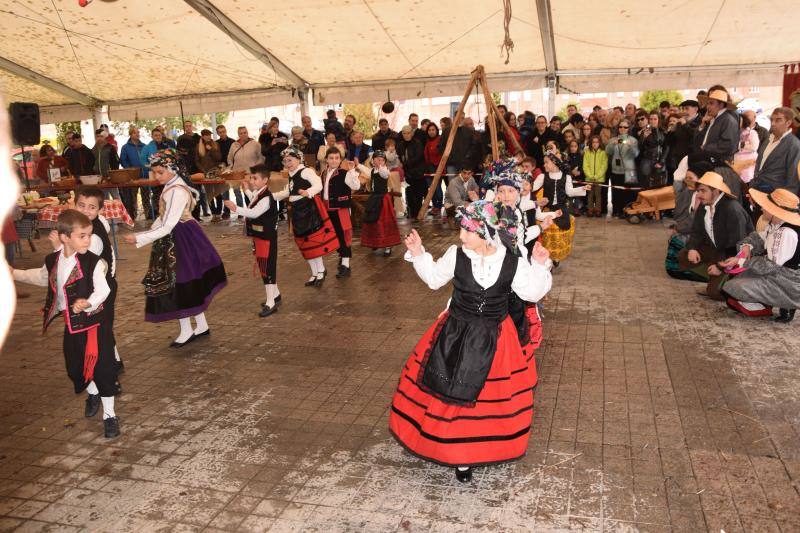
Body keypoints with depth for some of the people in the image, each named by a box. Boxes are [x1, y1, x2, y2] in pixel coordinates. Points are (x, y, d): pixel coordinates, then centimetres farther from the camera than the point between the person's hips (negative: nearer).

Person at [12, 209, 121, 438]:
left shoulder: (93, 262, -18)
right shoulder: (53, 261, -1)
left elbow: (102, 290, -20)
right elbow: (42, 277, 20)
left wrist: (88, 303, -38)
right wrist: (14, 274, 23)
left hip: (94, 321, -5)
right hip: (71, 323, 6)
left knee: (102, 368, -2)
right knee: (75, 366, 19)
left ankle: (109, 415, 14)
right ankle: (93, 394, 50)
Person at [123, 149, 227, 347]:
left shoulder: (176, 192, -23)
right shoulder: (172, 186, 8)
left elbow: (166, 226, -26)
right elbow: (163, 218, 15)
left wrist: (139, 238, -26)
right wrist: (149, 232, 6)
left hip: (179, 241, -9)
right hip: (174, 239, 9)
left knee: (177, 283, 1)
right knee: (190, 284, 15)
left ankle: (186, 331, 15)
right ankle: (201, 325, 26)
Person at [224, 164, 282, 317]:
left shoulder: (267, 197, -21)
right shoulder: (258, 194, 10)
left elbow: (254, 213, -34)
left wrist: (236, 209, -43)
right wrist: (247, 190, 30)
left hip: (266, 238, -10)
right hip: (258, 236, 10)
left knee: (267, 268, -6)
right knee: (265, 267, 18)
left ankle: (270, 303, -1)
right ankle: (275, 295, 33)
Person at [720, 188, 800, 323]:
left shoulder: (787, 233, -27)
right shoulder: (775, 224, 0)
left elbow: (771, 265, -26)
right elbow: (758, 237, 13)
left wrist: (741, 261, -23)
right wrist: (747, 246, -9)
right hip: (778, 272, 10)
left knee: (731, 287, -17)